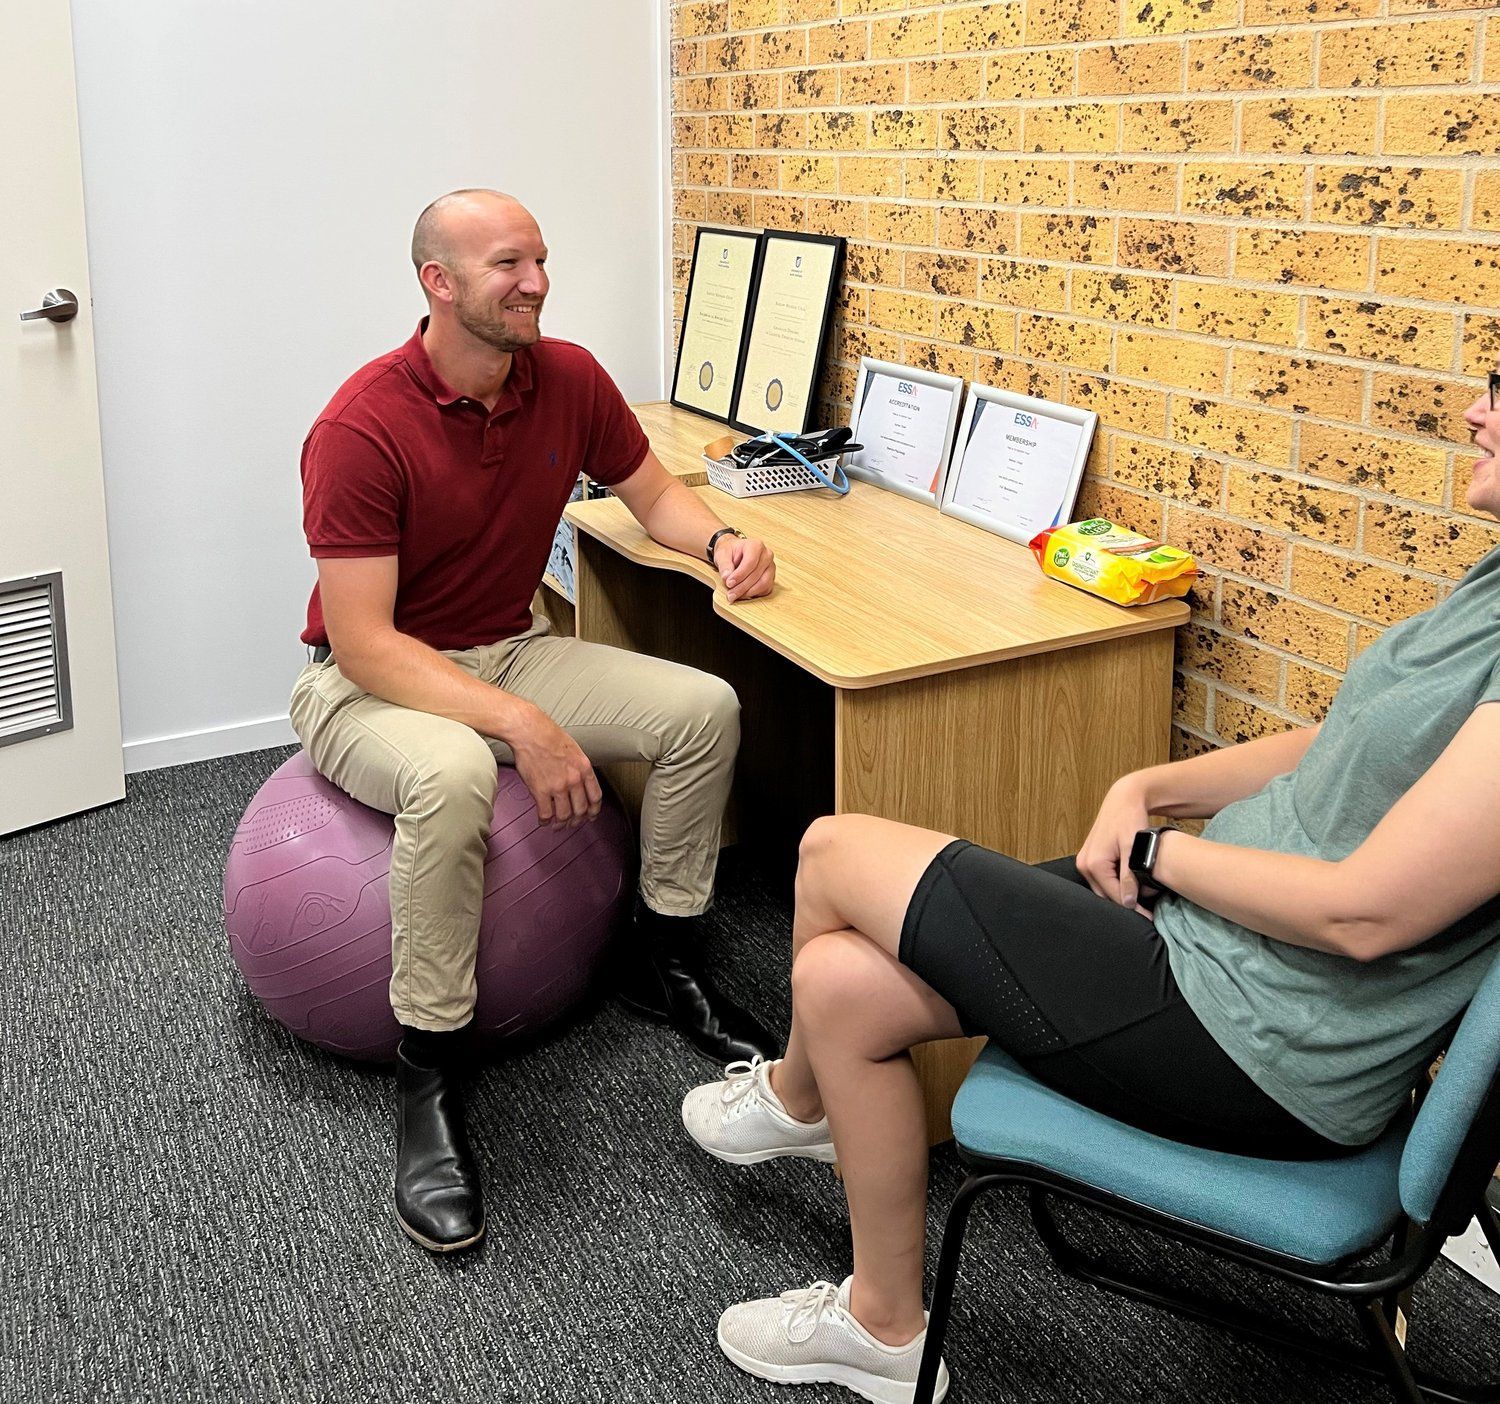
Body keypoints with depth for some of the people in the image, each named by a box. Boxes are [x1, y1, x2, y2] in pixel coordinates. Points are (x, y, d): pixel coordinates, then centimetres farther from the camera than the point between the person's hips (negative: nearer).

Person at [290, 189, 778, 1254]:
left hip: (510, 650, 6)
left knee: (704, 708, -11)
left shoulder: (569, 378, -5)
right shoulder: (361, 428, -24)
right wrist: (522, 724, -34)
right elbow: (365, 643, -27)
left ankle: (663, 965, 8)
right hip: (373, 683, -6)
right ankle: (430, 1079, -22)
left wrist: (720, 541, -12)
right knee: (453, 776, -39)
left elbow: (652, 493, 11)